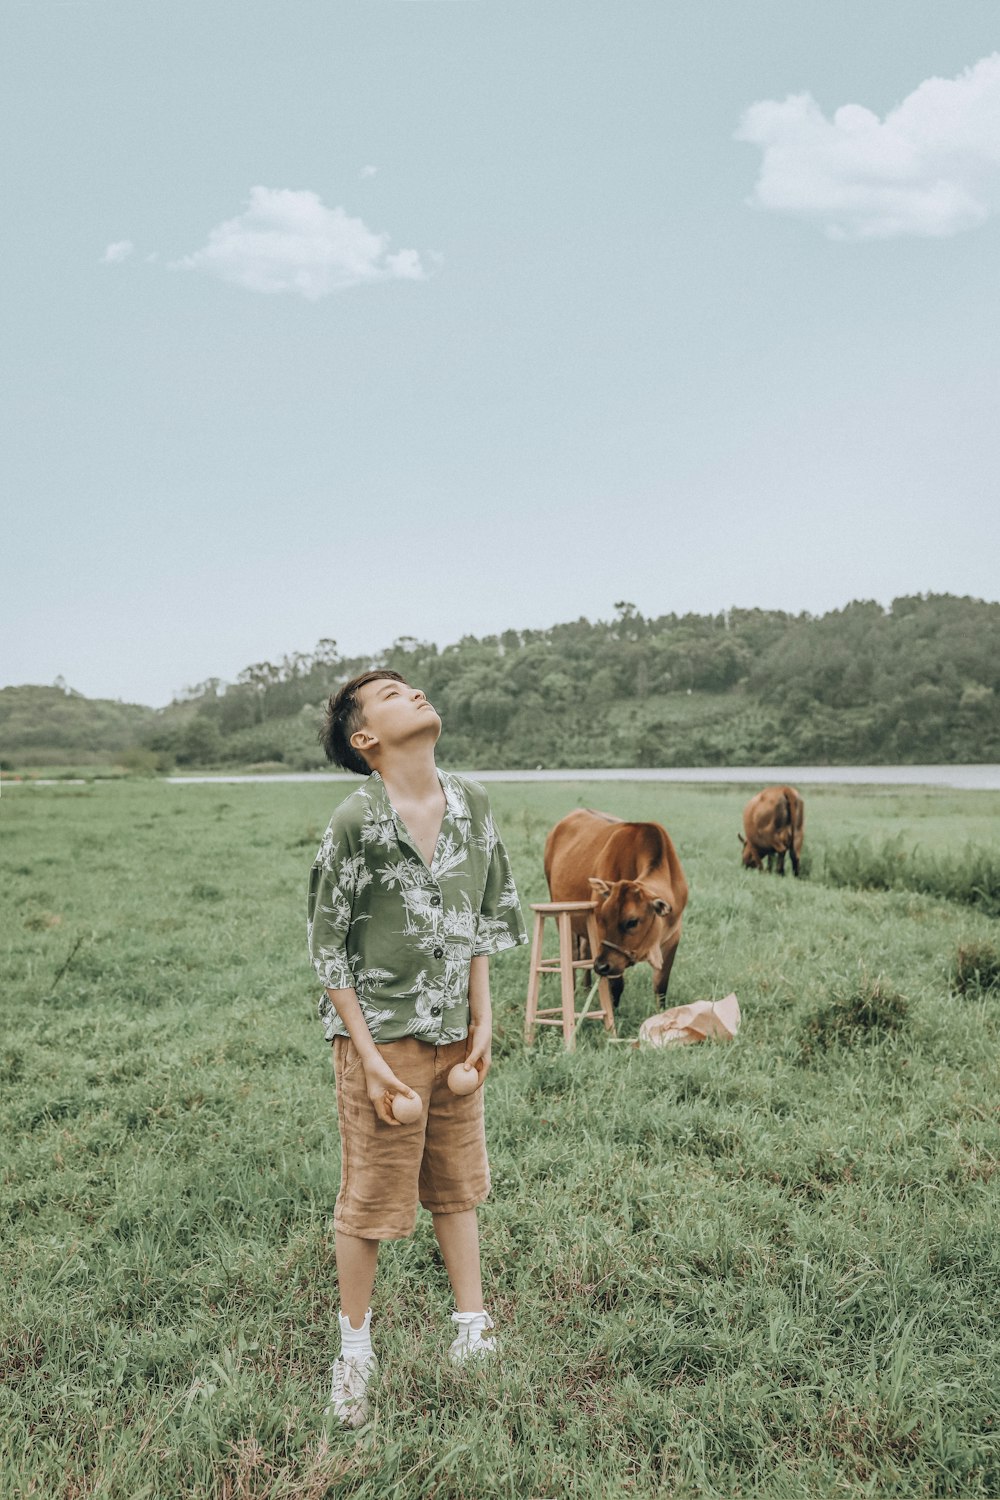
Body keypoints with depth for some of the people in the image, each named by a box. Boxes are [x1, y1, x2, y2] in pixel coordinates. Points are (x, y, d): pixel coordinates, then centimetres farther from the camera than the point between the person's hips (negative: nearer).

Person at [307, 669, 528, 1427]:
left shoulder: (472, 803, 0)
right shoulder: (357, 821, -17)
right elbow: (328, 946, -11)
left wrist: (482, 1021, 5)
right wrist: (369, 1056, -13)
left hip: (454, 1032, 5)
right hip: (380, 1033, -5)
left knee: (458, 1185, 18)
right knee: (371, 1200, 9)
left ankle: (473, 1331, 35)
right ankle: (355, 1350, 30)